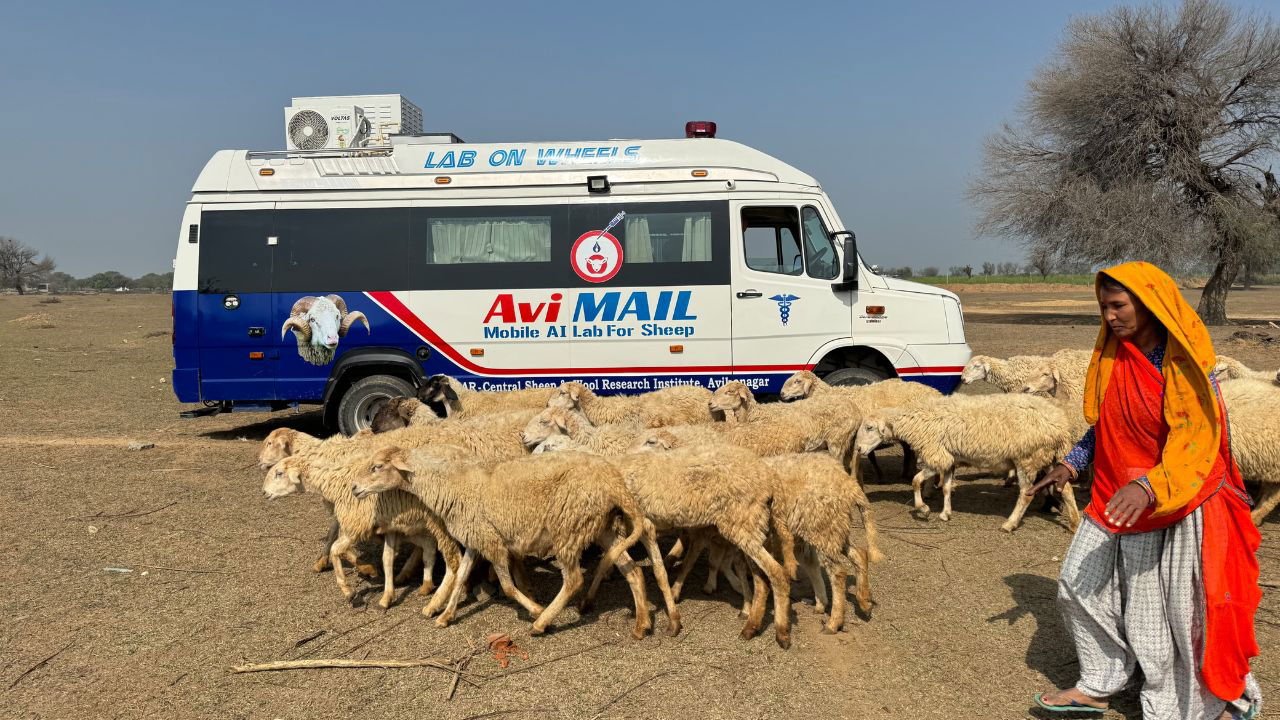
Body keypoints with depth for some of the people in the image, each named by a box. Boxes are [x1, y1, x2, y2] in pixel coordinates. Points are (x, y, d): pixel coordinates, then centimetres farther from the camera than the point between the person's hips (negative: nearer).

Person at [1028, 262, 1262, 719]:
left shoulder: (1183, 364, -17)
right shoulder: (1113, 355, 4)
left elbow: (1197, 438, -24)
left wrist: (1149, 486, -37)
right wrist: (1072, 465, 8)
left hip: (1177, 504, -7)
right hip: (1116, 497, 7)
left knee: (1178, 608, 1)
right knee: (1079, 583, 9)